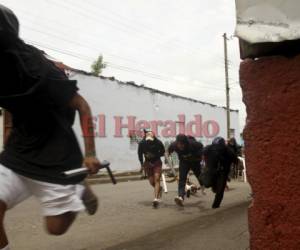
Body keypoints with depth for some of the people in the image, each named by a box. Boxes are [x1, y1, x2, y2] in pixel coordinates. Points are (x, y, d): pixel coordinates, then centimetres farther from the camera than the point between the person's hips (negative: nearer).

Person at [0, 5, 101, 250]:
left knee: (56, 227, 4)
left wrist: (90, 153, -15)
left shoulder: (38, 69, -23)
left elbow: (82, 107, -15)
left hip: (55, 156, -6)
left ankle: (79, 190, 32)